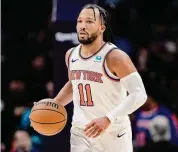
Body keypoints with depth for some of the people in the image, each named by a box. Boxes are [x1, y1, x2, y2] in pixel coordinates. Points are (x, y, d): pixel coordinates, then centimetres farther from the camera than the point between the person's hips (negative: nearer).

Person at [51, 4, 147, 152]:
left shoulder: (114, 56, -16)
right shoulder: (71, 55, 5)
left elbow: (139, 94, -22)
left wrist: (108, 119, -33)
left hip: (113, 133, -4)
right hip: (81, 132, 5)